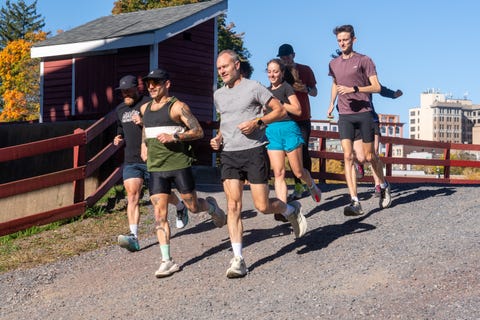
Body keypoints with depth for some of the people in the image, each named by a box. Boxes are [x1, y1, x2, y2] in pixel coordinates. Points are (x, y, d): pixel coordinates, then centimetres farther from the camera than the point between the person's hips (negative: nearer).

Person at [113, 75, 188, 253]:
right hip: (131, 161, 5)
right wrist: (119, 139, 10)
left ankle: (181, 207, 41)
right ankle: (133, 236, -16)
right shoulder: (120, 109, 16)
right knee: (132, 196, -10)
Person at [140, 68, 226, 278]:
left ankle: (211, 206, 42)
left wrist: (174, 137, -21)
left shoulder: (177, 106, -6)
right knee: (159, 214, -5)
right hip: (156, 167, 5)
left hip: (179, 164, -5)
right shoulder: (145, 108, 13)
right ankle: (167, 261, -3)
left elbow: (198, 131, -9)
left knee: (193, 207, 5)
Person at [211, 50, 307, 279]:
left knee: (263, 206, -3)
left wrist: (258, 121, -15)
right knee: (233, 205, -6)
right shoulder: (219, 95, 16)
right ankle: (238, 259, -5)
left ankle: (292, 211, 30)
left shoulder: (253, 88, -2)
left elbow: (281, 111, -1)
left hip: (253, 151, -5)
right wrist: (218, 138, 11)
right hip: (229, 154, 5)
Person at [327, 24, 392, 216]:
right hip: (344, 115, 3)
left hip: (364, 113, -3)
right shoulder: (334, 64, 13)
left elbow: (376, 87, -8)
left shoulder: (364, 60, -2)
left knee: (369, 156, 4)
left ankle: (384, 187, 32)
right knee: (348, 156, -10)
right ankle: (355, 202, -15)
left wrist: (354, 89, -19)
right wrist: (331, 104, 21)